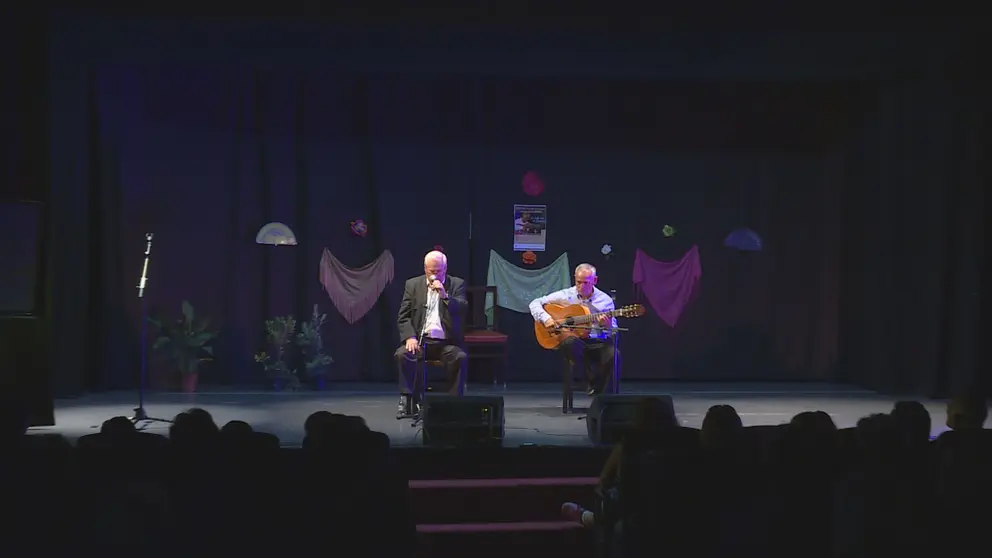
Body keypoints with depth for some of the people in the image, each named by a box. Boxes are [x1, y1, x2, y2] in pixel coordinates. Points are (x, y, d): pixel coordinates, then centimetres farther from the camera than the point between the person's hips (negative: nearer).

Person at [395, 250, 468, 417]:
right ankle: (408, 400, -22)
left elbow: (463, 309, -7)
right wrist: (410, 337, -12)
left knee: (461, 357, -31)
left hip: (446, 342, -1)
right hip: (421, 341, 1)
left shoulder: (457, 284, 8)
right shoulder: (412, 285, 10)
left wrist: (445, 295, -21)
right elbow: (403, 317, 6)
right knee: (402, 354, -29)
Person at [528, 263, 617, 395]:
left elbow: (614, 329, 11)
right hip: (574, 339, 0)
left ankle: (597, 387, -8)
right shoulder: (565, 295, 7)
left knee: (613, 354, -34)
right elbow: (535, 303, 9)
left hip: (598, 342, 0)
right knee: (570, 342, -39)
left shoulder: (605, 300, 9)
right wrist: (546, 318, -10)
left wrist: (608, 324, -14)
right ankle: (594, 379, -21)